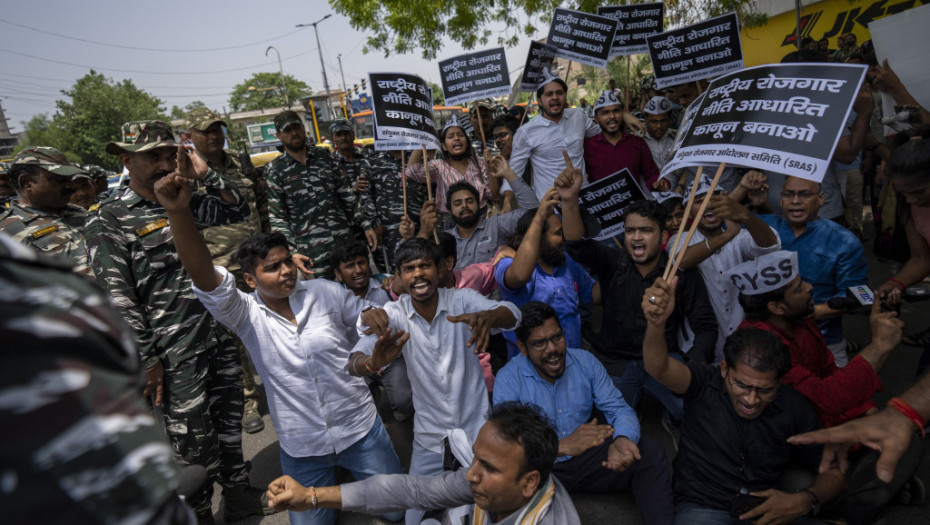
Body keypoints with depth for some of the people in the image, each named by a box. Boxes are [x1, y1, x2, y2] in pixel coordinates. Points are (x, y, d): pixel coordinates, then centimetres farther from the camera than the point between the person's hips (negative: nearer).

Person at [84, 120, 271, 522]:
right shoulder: (109, 220, -8)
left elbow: (237, 211, 17)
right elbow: (117, 300, -13)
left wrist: (204, 175, 2)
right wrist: (147, 361, -14)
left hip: (220, 336, 6)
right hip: (176, 354, -6)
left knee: (229, 421, 19)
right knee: (192, 440, 7)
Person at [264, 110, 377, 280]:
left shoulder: (324, 156, 11)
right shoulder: (275, 170, 2)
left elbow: (347, 195, 13)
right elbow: (276, 216, -2)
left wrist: (366, 224, 6)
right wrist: (291, 252, -13)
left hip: (346, 242, 3)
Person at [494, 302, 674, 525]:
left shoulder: (585, 362, -2)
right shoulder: (508, 379, -14)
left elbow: (620, 410, -5)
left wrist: (622, 440, -30)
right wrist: (562, 446, -39)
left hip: (588, 458, 3)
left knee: (650, 453, -18)